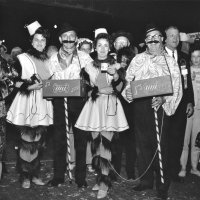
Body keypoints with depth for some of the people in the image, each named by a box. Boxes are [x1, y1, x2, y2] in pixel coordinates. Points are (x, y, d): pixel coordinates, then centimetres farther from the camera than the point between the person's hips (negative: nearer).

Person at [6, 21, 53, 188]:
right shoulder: (23, 58, 0)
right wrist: (29, 86, -17)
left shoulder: (48, 60, 14)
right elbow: (15, 82, -4)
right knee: (27, 141, -3)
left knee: (38, 141, 8)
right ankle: (25, 176, 10)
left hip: (43, 104, 4)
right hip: (27, 104, -4)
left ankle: (35, 175, 19)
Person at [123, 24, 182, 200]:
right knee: (142, 143, 8)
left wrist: (163, 99, -18)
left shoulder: (170, 61, 7)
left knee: (160, 145, -2)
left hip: (160, 106, -2)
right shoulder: (138, 59, 13)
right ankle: (146, 180, 23)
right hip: (139, 105, 3)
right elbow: (128, 80, 13)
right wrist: (128, 91, -8)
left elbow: (176, 88, -1)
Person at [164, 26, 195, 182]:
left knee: (177, 139, 7)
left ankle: (174, 171, 19)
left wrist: (190, 102, 7)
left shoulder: (184, 57, 14)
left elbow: (188, 81, 13)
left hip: (181, 105, 4)